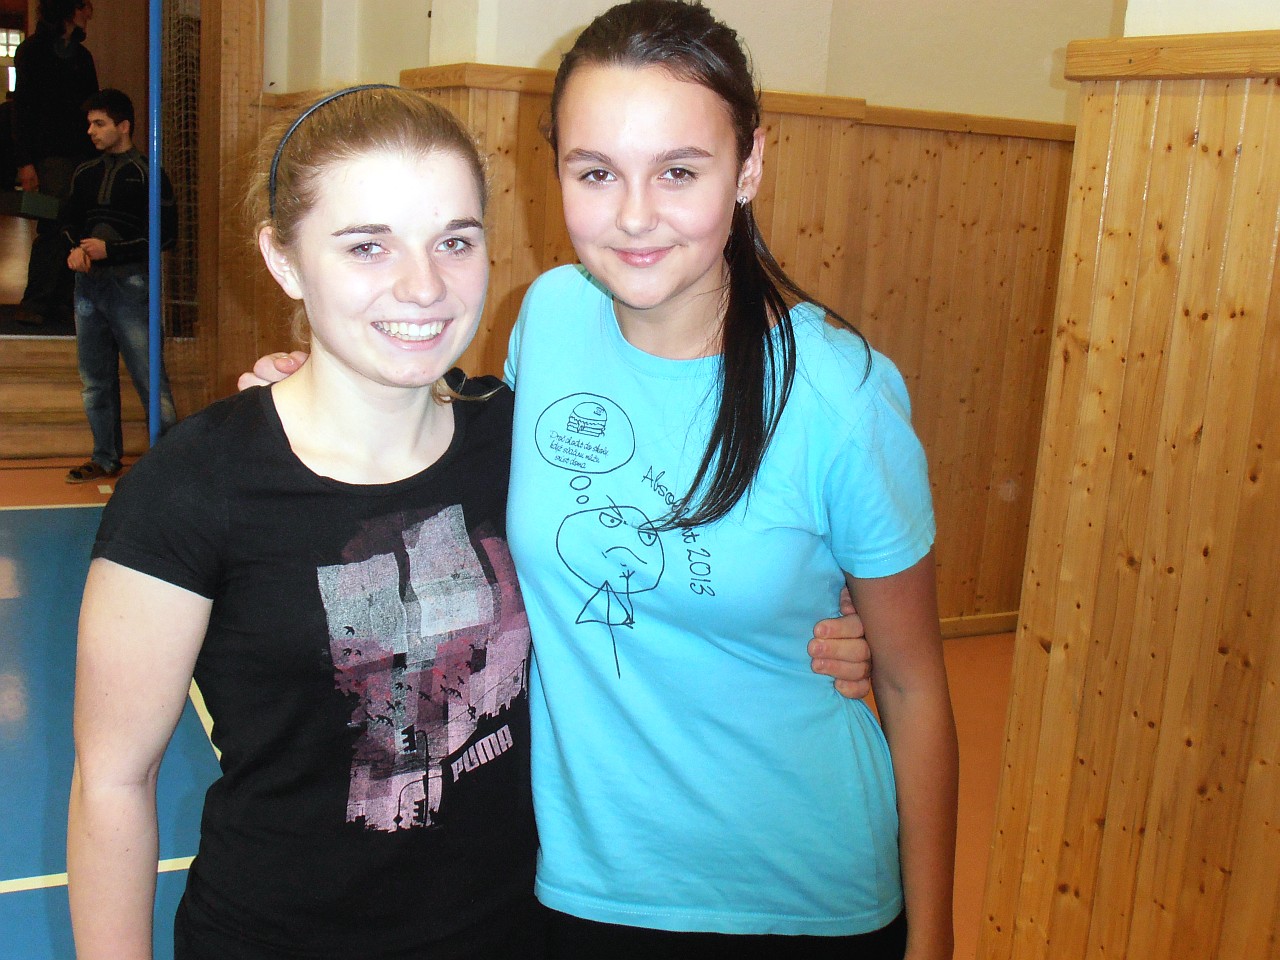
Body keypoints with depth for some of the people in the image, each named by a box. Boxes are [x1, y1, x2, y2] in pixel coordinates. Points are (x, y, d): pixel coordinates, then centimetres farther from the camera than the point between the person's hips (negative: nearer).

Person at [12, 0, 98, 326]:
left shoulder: (81, 55, 19)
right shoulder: (33, 50, 0)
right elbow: (23, 108, -5)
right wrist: (25, 161, -12)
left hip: (83, 153, 6)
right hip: (52, 154, -6)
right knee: (55, 228, -11)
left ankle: (62, 302, 5)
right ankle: (34, 304, -5)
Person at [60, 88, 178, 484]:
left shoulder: (147, 174, -4)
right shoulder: (84, 174, 14)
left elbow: (166, 233, -9)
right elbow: (69, 223, 23)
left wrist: (110, 250, -14)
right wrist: (73, 250, 0)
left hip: (129, 283, -6)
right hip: (87, 284, 6)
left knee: (149, 374, -7)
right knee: (95, 379, 11)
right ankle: (106, 457, 22)